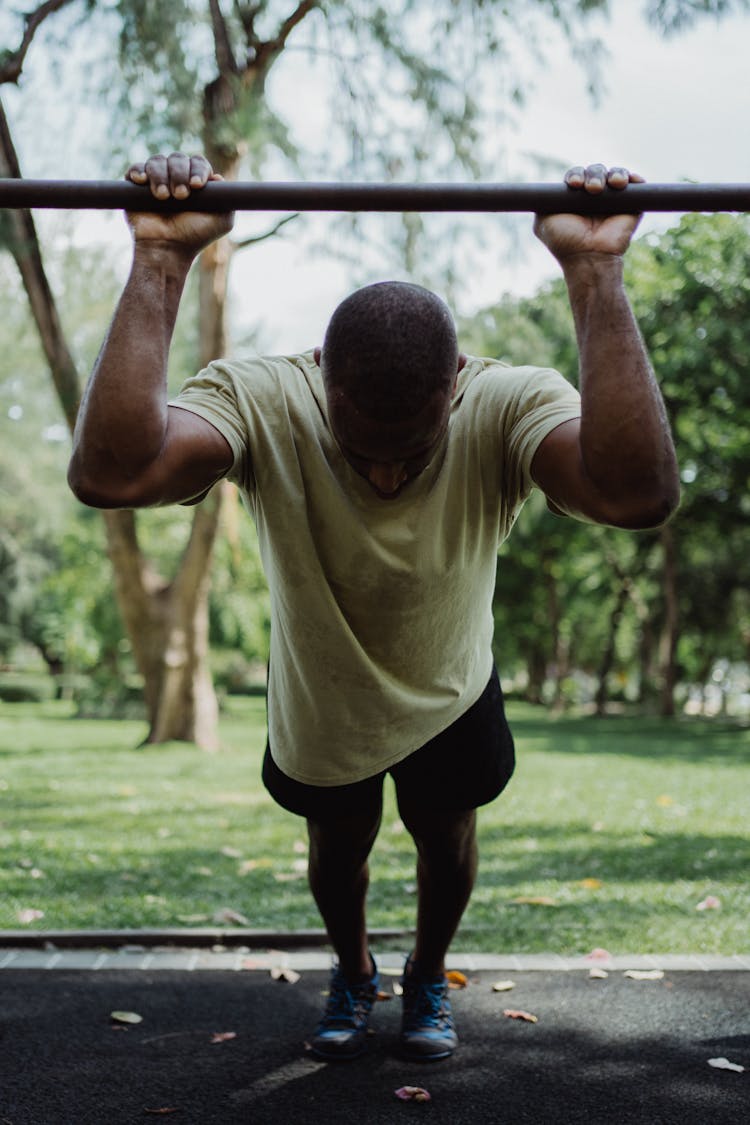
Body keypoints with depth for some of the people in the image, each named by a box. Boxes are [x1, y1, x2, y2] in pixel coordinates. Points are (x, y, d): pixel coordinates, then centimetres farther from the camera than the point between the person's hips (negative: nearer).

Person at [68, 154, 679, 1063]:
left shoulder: (507, 407, -37)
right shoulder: (263, 403, -37)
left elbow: (638, 495, -58)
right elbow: (108, 475, -56)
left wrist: (596, 271, -58)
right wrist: (160, 262, -56)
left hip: (448, 691, 0)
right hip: (317, 696, 0)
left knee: (445, 838, 21)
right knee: (337, 848, 22)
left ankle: (428, 977, 53)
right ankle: (352, 972, 55)